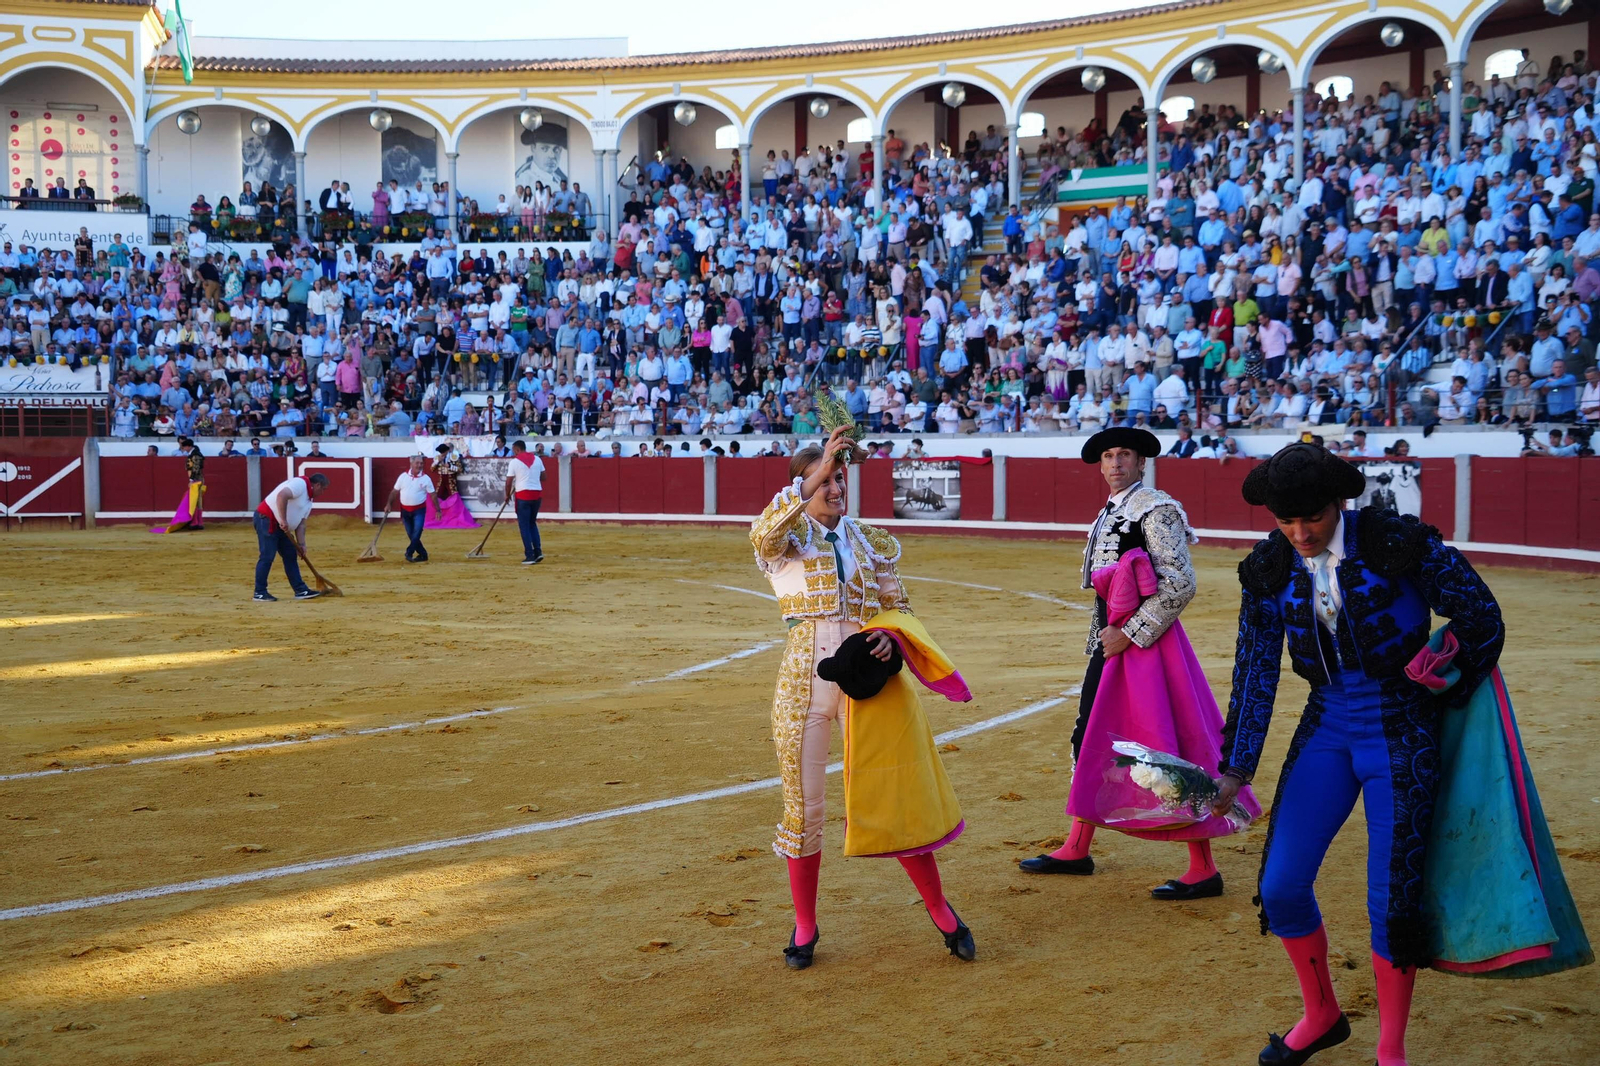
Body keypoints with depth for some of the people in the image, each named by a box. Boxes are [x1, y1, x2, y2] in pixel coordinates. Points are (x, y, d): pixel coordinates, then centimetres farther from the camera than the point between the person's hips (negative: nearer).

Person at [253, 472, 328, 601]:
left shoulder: (308, 500, 17)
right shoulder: (300, 484, -14)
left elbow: (301, 524, 15)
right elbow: (281, 496, -30)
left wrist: (301, 544, 5)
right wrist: (283, 520, -30)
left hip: (280, 527, 10)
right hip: (266, 520, -10)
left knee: (291, 555, 10)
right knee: (267, 556, -9)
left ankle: (300, 590, 13)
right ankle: (259, 592, -2)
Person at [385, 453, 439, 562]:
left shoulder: (426, 479, -5)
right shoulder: (403, 476, 0)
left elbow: (433, 495, -1)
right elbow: (395, 491, 6)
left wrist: (437, 510, -2)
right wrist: (389, 504, -2)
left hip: (419, 510, -3)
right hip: (405, 510, 3)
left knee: (417, 532, -19)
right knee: (411, 535, 6)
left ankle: (409, 553, -13)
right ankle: (423, 554, 17)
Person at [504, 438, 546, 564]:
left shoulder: (514, 462, -6)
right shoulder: (537, 459, 8)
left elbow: (509, 482, -4)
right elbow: (543, 477, 14)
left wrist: (507, 495, 12)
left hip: (523, 495, -5)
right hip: (537, 493, 5)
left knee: (524, 525, 3)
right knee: (532, 523, 19)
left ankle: (530, 556, 0)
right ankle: (538, 551, 7)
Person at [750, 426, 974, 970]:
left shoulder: (872, 541, 11)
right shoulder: (786, 536, 1)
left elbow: (897, 608, 14)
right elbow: (762, 534, -24)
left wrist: (891, 634, -10)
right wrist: (814, 477, -29)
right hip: (804, 683, -1)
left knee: (898, 800, 4)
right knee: (802, 805, 7)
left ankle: (940, 911, 21)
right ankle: (805, 926, 23)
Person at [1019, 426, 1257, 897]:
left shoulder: (1155, 509, -12)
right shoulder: (1108, 515, 15)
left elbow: (1180, 585, -19)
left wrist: (1130, 633, -17)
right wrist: (1102, 636, 18)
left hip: (1146, 639, -10)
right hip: (1111, 638, 10)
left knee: (1166, 747, -8)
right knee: (1090, 738, 15)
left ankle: (1203, 871, -1)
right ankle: (1077, 850, 27)